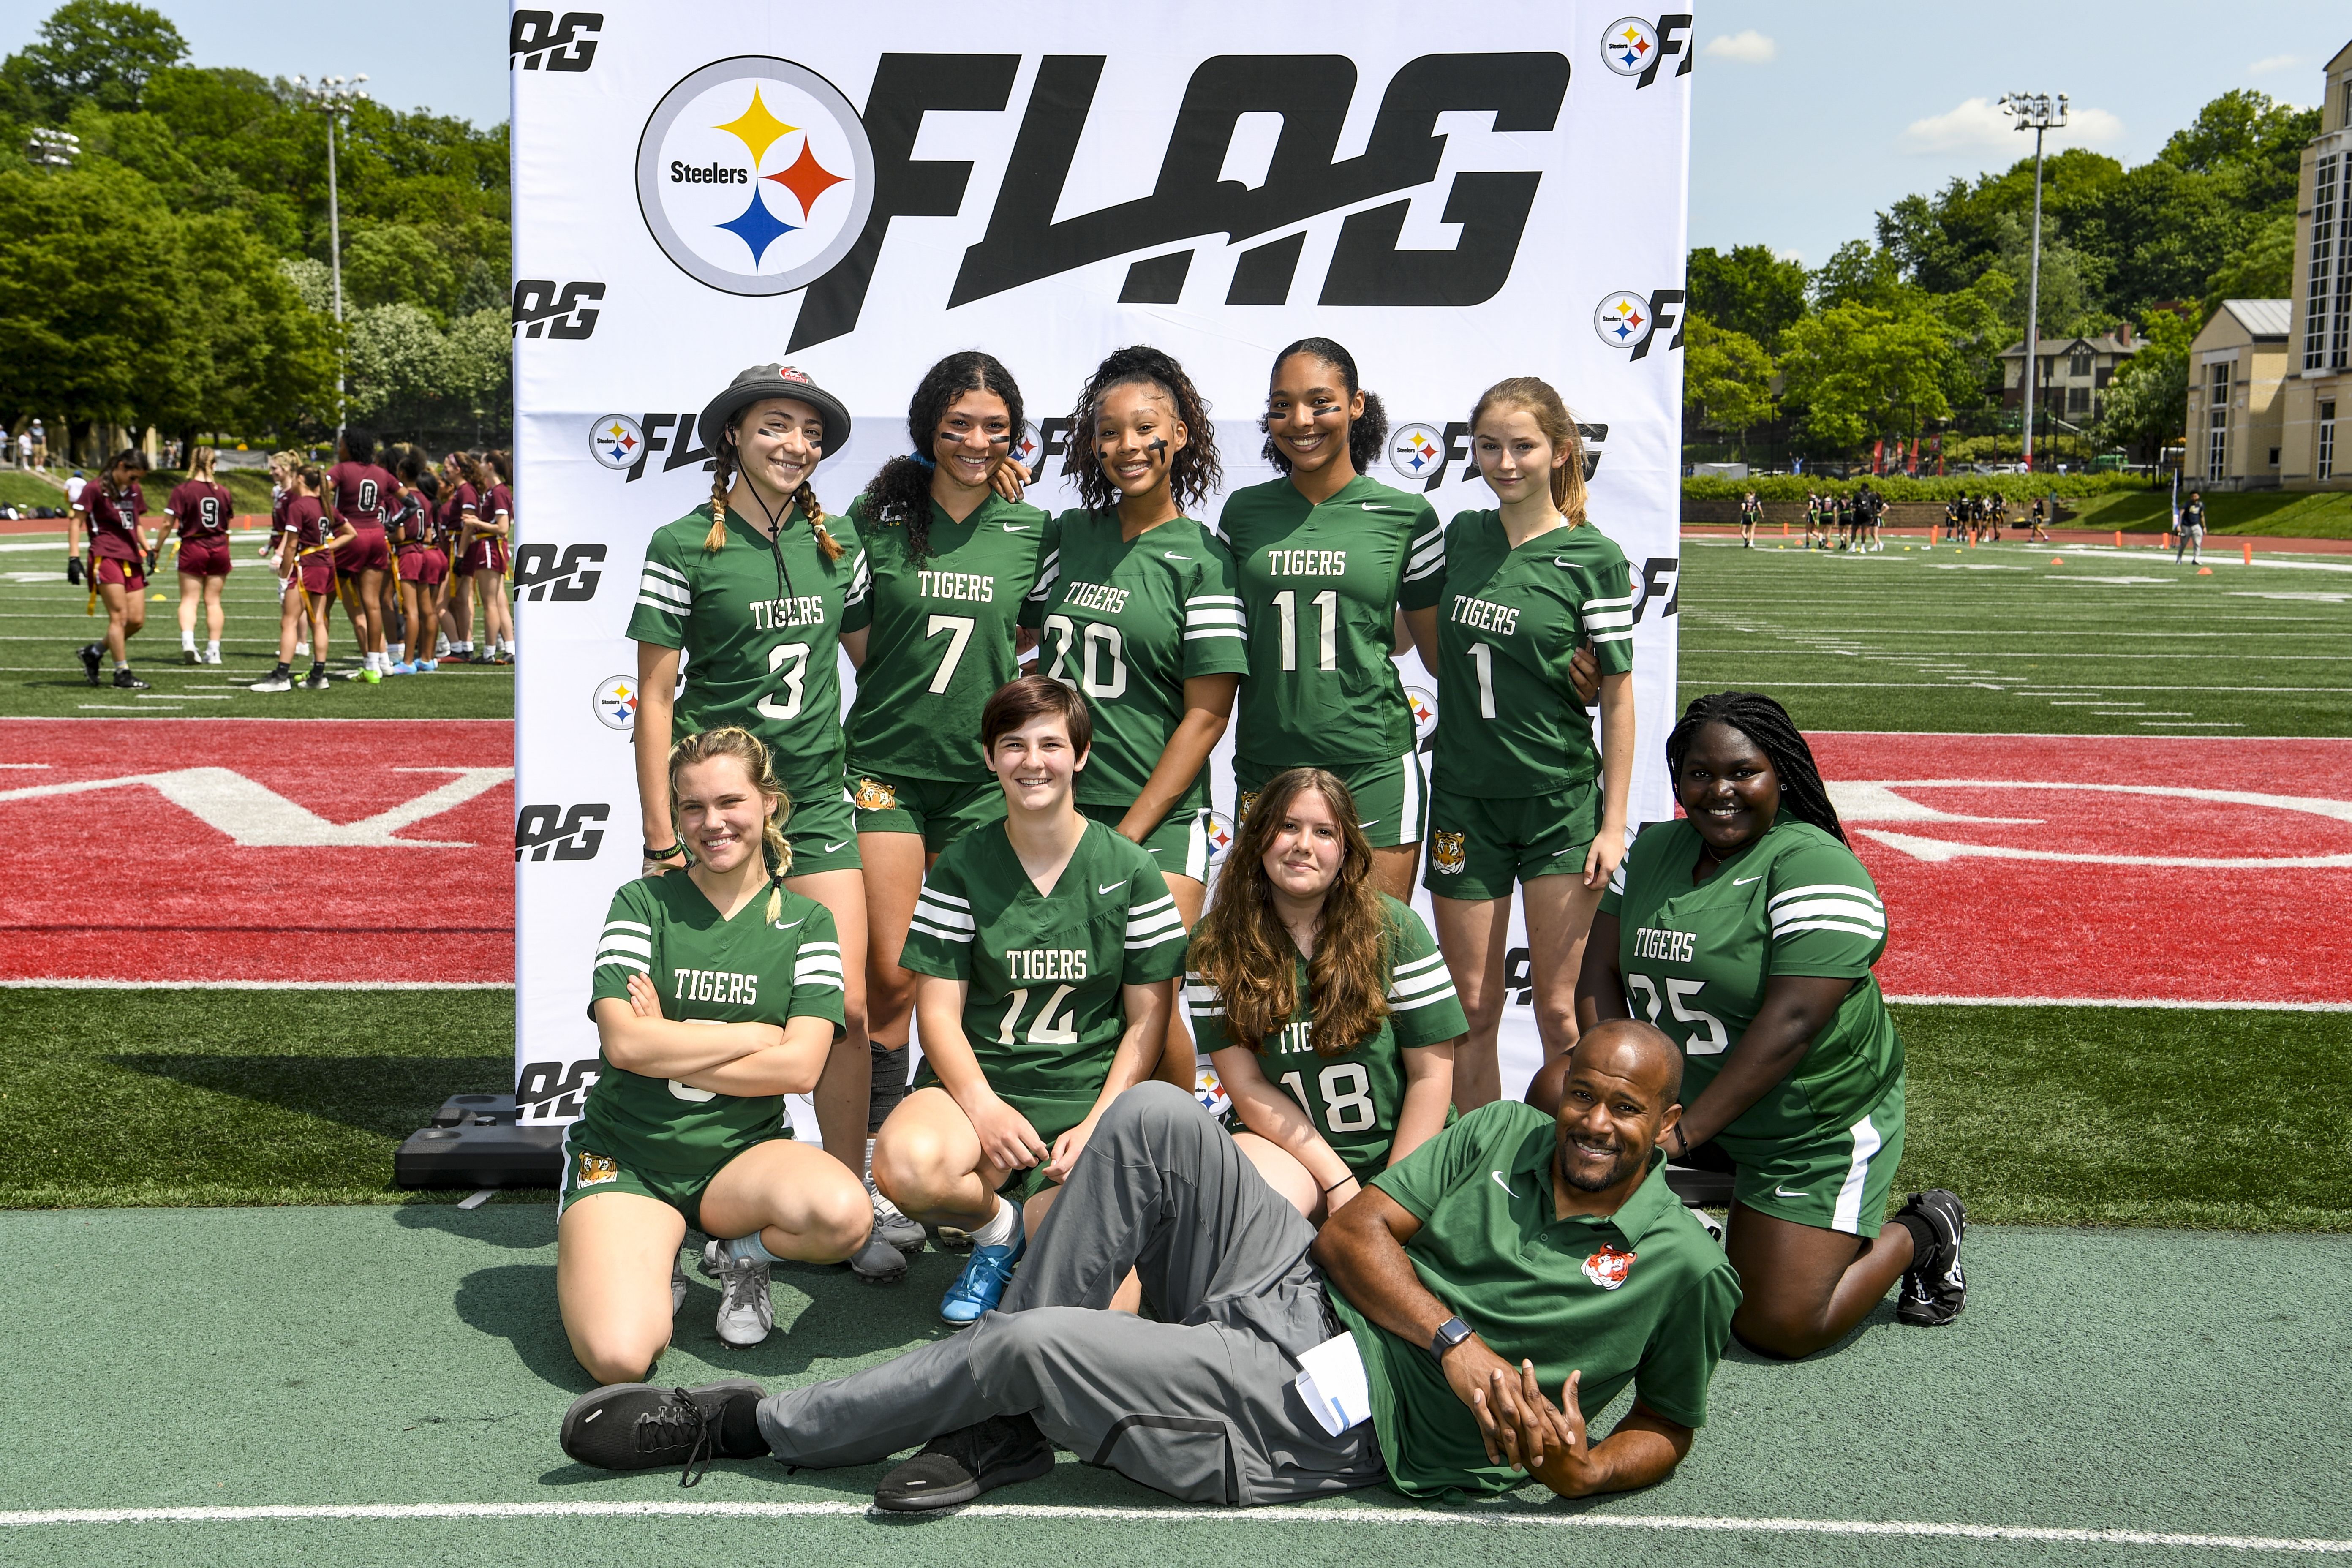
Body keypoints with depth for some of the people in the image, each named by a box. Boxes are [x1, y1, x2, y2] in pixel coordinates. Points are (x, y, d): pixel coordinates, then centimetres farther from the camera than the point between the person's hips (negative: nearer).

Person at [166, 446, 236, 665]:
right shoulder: (223, 491, 0)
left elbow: (168, 524, -10)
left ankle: (187, 640, -17)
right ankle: (214, 651, 10)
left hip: (192, 549, -3)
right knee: (213, 601, 9)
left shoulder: (182, 490, -10)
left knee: (189, 600, 4)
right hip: (219, 549, 3)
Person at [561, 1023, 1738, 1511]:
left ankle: (751, 1427, 2)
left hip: (1320, 1422, -5)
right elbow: (1354, 1228, 5)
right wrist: (1453, 1336, -11)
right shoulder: (1501, 1137, 8)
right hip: (1296, 1289, 5)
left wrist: (1577, 1473, -14)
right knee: (1151, 1117, -18)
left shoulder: (1680, 1264, -2)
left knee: (1039, 1346, -21)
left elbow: (1667, 1426, 8)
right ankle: (1007, 1424, -7)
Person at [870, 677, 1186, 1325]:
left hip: (1090, 1096, 0)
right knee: (905, 1164, -36)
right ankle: (997, 1222, 1)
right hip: (975, 1082, 1)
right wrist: (983, 1107, -17)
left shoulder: (1130, 871, 3)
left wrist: (1097, 1126, -11)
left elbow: (1147, 1021, 3)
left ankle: (1035, 1218, 11)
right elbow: (938, 1010, 0)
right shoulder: (960, 867, 5)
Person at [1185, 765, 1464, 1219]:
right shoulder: (1216, 946, -2)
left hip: (1401, 1151, 2)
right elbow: (1246, 1085, -4)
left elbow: (1431, 1074, -3)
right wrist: (1338, 1182, -12)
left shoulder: (1394, 929, -3)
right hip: (1288, 1144, -1)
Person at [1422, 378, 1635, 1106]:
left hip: (1560, 800, -3)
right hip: (1464, 798, 3)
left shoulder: (1593, 557, -7)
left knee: (1558, 1008, 0)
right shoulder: (1461, 535, 5)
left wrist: (1615, 821, -8)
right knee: (1474, 1005, 7)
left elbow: (1618, 695, -6)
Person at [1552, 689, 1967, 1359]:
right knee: (1555, 1094, -14)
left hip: (1815, 1124, -6)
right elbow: (1601, 969, 1)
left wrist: (1681, 1133, -29)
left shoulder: (1813, 870, -21)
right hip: (1679, 1090, 6)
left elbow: (1791, 1023, -27)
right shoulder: (1652, 850, 2)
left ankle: (1922, 1234, 17)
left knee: (1779, 1327, -9)